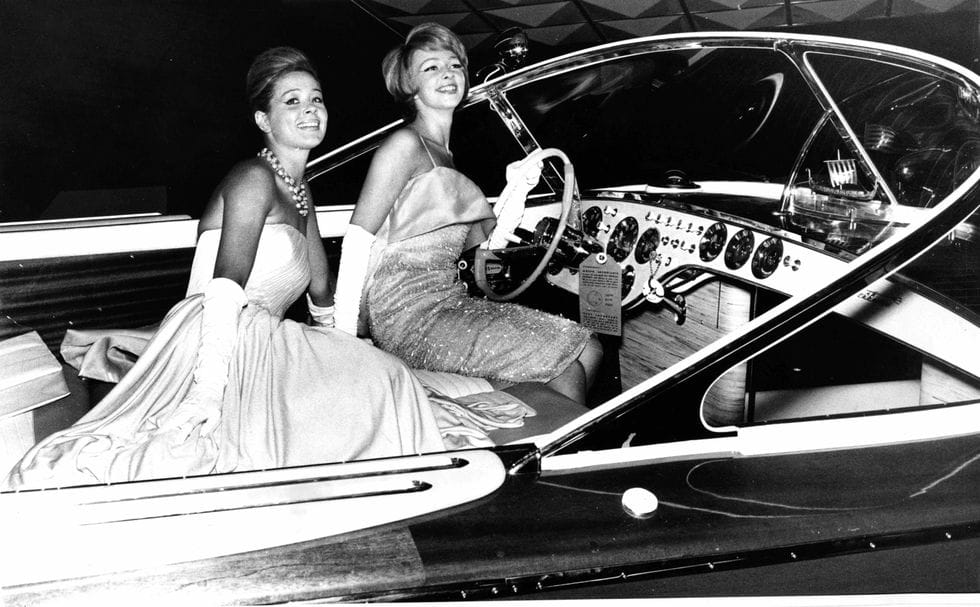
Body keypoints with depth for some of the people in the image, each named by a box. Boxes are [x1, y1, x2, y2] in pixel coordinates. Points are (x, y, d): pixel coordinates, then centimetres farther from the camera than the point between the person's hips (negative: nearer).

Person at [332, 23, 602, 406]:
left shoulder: (445, 157, 22)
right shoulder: (405, 144, -6)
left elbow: (481, 243, 20)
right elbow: (358, 237, -13)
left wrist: (515, 191, 8)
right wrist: (343, 336, -17)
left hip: (451, 303, 9)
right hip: (410, 317, -9)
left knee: (588, 350, -1)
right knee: (567, 366, -16)